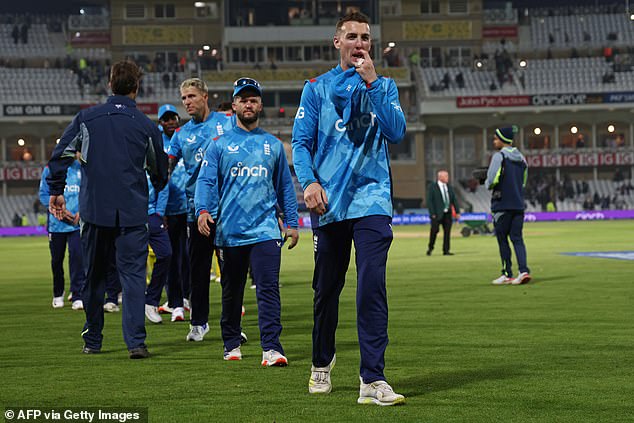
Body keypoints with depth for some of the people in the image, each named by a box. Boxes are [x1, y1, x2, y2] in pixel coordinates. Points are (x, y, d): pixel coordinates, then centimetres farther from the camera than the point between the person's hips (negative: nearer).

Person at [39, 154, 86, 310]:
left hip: (77, 223, -1)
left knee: (77, 256, -13)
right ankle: (58, 294, 31)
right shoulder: (50, 169, 3)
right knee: (57, 259, 11)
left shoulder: (81, 168, 5)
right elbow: (43, 195, 1)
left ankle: (77, 297, -11)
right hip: (56, 224, 1)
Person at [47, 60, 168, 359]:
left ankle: (92, 340, 19)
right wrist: (158, 189, 34)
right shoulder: (146, 126, 1)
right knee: (133, 275, -1)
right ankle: (136, 341, -12)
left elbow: (60, 155, -1)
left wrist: (56, 191, 9)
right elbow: (160, 172, 13)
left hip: (94, 210, 1)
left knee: (94, 275, 12)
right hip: (133, 212, -1)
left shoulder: (86, 118, 1)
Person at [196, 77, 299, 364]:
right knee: (231, 291, 11)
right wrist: (203, 210, -19)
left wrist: (292, 222, 11)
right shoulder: (220, 144, 7)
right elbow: (206, 180, -1)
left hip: (265, 230, 0)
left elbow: (285, 186, 16)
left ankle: (271, 348, -18)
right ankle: (231, 345, 24)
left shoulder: (273, 145, 13)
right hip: (229, 232, 0)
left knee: (268, 288, -13)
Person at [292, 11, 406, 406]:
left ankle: (373, 380, -16)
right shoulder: (317, 88, 10)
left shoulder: (384, 86, 11)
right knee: (327, 288, 9)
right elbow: (301, 142, 6)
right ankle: (322, 363, 31)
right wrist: (309, 182, -11)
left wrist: (371, 82, -9)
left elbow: (396, 132, -5)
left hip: (372, 199, -1)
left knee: (372, 287, -13)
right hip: (329, 203, 1)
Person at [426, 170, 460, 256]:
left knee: (447, 231, 1)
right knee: (435, 230, -9)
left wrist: (457, 212, 4)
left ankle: (446, 250, 6)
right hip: (437, 214, -5)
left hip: (448, 214, 5)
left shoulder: (449, 187, 13)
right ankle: (430, 248, 11)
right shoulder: (432, 187, -3)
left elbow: (454, 200, 13)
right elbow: (429, 201, -7)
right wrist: (432, 214, -14)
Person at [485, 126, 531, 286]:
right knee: (517, 238, 5)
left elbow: (492, 181, -15)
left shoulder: (499, 156, -9)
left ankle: (507, 274, 4)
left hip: (502, 204, -6)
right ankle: (524, 270, -11)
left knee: (502, 239, 2)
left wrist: (487, 183, 5)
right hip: (518, 204, 6)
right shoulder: (521, 158, 13)